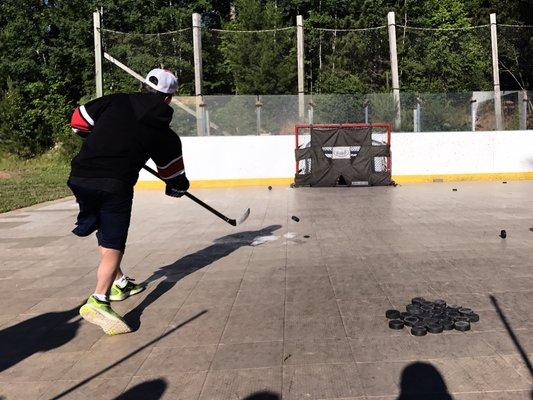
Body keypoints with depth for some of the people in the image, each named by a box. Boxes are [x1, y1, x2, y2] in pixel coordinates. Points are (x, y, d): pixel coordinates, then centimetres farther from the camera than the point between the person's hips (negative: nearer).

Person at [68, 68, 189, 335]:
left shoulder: (116, 101, 9)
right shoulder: (164, 134, 7)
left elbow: (78, 120, 15)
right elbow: (174, 175, 17)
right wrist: (177, 187, 39)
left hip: (81, 177, 4)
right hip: (115, 186, -4)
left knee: (105, 234, 22)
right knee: (113, 244, 1)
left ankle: (119, 284, 39)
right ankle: (98, 301, -16)